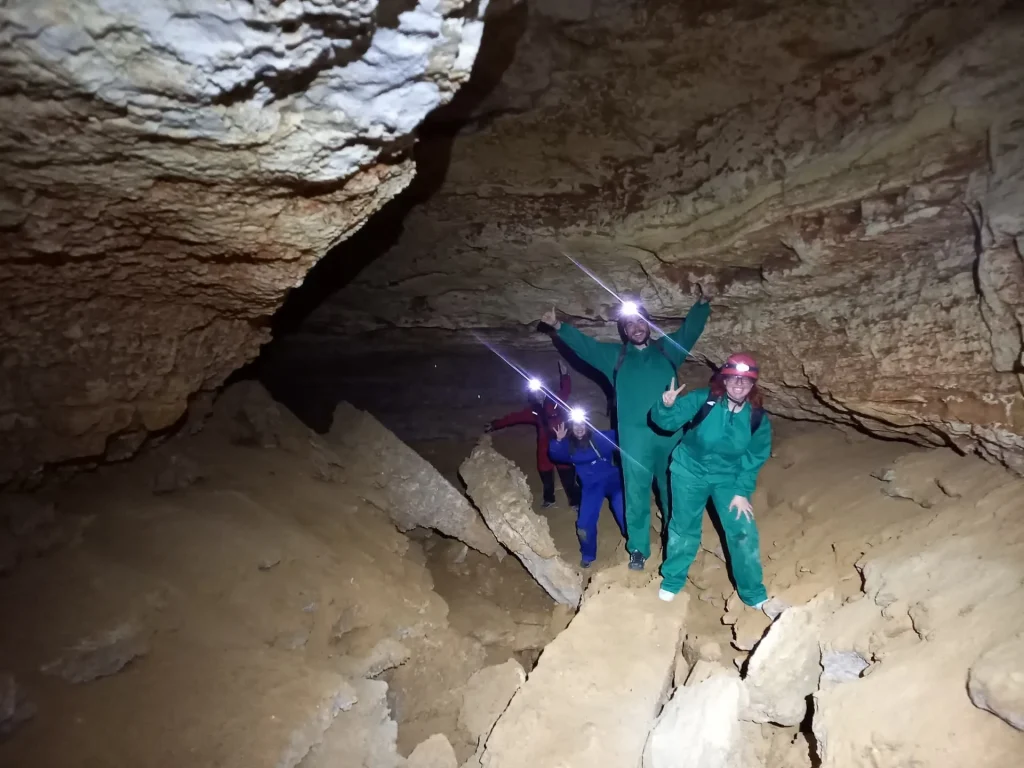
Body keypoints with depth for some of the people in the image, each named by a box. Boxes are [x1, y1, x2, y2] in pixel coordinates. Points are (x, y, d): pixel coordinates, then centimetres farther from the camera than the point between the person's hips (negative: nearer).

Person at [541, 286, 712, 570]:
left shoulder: (667, 347, 13)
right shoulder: (614, 355, 13)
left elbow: (690, 328, 15)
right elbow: (584, 344, 13)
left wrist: (703, 302, 3)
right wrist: (558, 327, 5)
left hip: (669, 432, 1)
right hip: (634, 436, -1)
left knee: (673, 489, 13)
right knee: (636, 493, 1)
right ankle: (638, 549, 11)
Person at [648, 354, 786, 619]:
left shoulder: (757, 418, -11)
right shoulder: (702, 400, -19)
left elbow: (754, 459, -4)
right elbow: (667, 421, -23)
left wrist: (742, 492, -11)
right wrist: (667, 405, -45)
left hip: (730, 478, 2)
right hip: (690, 472, -1)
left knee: (743, 533, 1)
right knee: (683, 529, 10)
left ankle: (754, 595, 22)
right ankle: (671, 582, 32)